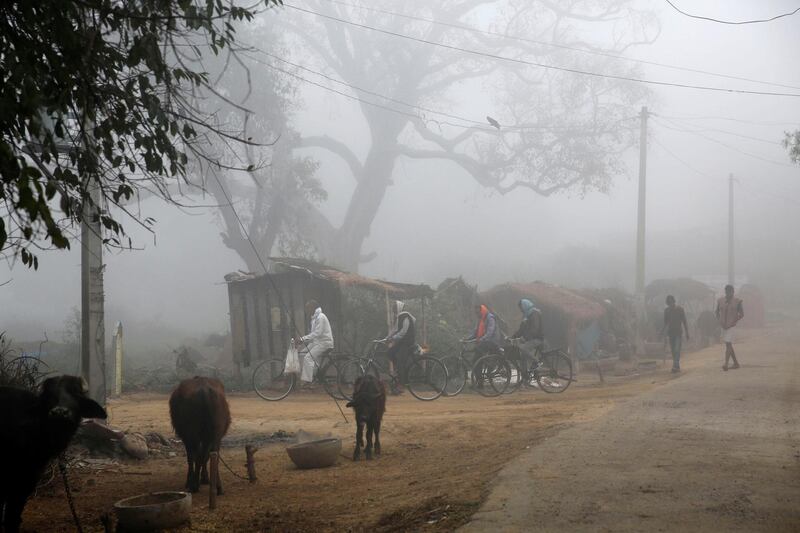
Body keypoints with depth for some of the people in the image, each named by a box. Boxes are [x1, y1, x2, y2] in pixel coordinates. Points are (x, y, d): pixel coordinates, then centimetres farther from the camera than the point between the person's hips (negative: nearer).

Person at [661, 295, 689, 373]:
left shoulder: (680, 309, -3)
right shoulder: (666, 310, 6)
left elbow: (684, 322, 0)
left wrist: (687, 333, -3)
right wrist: (663, 331, -3)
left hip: (678, 332, -4)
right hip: (670, 333, 4)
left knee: (677, 350, -16)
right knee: (673, 350, 3)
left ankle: (675, 366, -24)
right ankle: (677, 367, 11)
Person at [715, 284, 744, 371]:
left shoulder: (737, 301, -5)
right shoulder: (720, 301, 4)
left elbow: (742, 314, -1)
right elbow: (717, 312, 14)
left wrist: (734, 322, -11)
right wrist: (720, 322, 0)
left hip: (732, 326, -5)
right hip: (724, 326, 5)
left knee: (728, 344, -17)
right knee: (728, 345, 11)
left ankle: (726, 364, -25)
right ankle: (736, 363, 23)